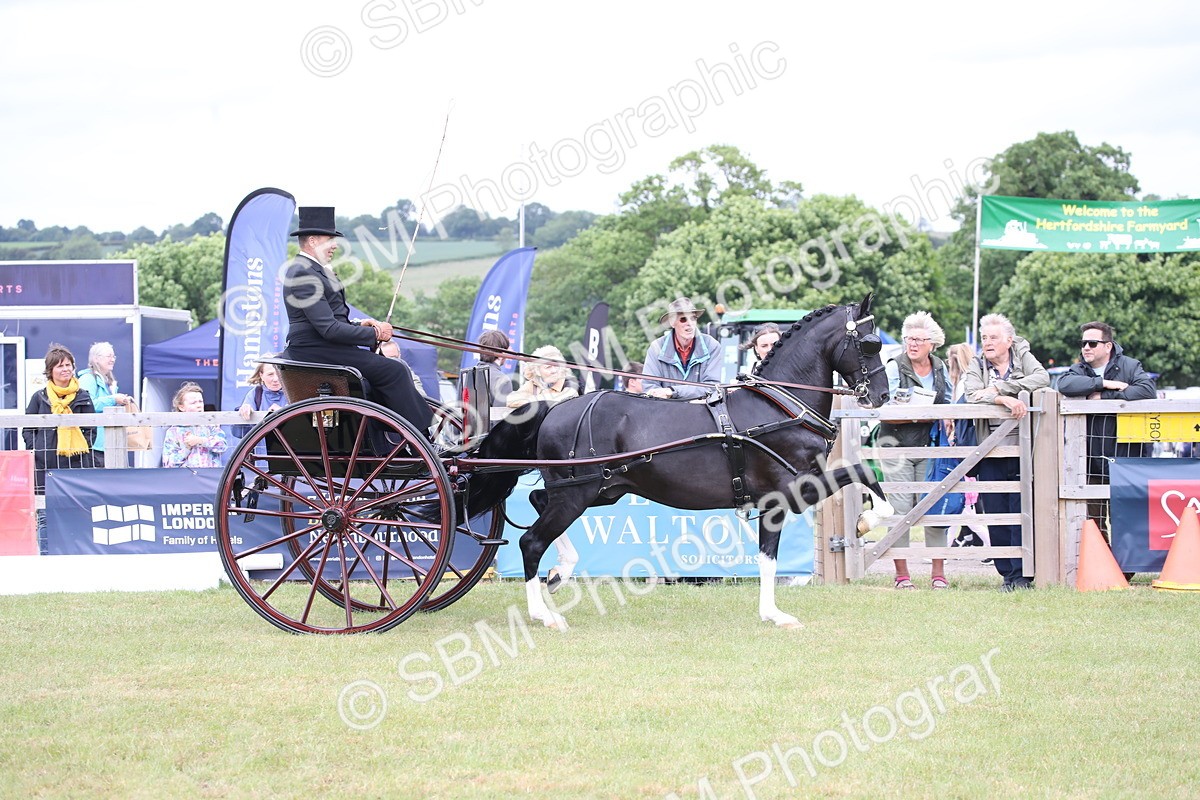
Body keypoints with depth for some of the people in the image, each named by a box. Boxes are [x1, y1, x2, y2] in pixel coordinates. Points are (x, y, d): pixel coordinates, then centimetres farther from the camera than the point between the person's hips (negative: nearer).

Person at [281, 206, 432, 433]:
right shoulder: (304, 274, -17)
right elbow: (329, 329, -22)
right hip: (315, 352, -11)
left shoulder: (309, 270, 18)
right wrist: (373, 334, -15)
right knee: (393, 371, -14)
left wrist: (359, 325, 6)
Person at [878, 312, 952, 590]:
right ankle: (901, 573, 4)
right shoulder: (894, 367, -3)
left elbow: (948, 405, 20)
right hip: (897, 445, -3)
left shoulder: (940, 369, 9)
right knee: (900, 509, -3)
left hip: (929, 447, 3)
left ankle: (938, 573, 3)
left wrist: (947, 420, -4)